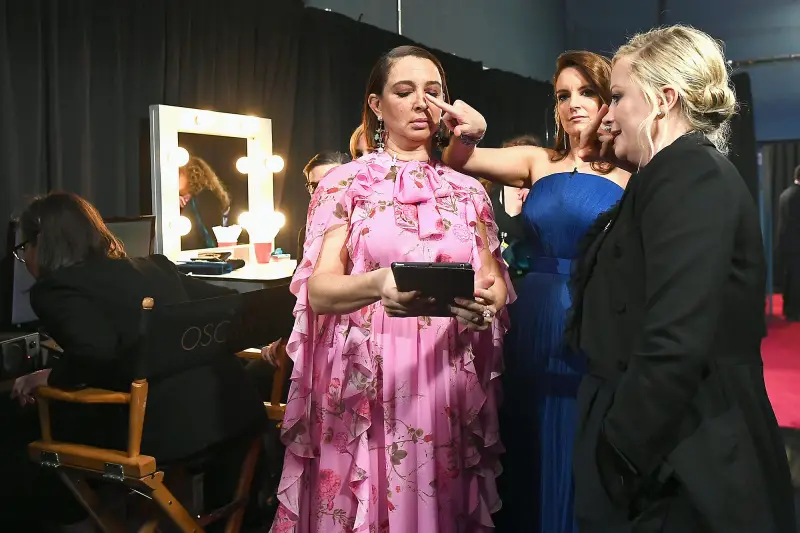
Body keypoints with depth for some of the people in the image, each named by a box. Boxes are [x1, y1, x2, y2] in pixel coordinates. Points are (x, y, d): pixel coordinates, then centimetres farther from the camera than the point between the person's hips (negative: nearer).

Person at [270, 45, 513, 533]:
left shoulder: (468, 191, 10)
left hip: (448, 382, 3)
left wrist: (484, 300, -17)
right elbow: (318, 289, -10)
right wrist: (379, 285, -31)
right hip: (368, 383, -2)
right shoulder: (345, 183, 0)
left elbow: (497, 283, 7)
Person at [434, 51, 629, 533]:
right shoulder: (537, 163, 7)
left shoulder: (630, 176, 0)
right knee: (534, 453, 14)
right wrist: (470, 133, -22)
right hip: (535, 327, 3)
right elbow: (458, 161, -4)